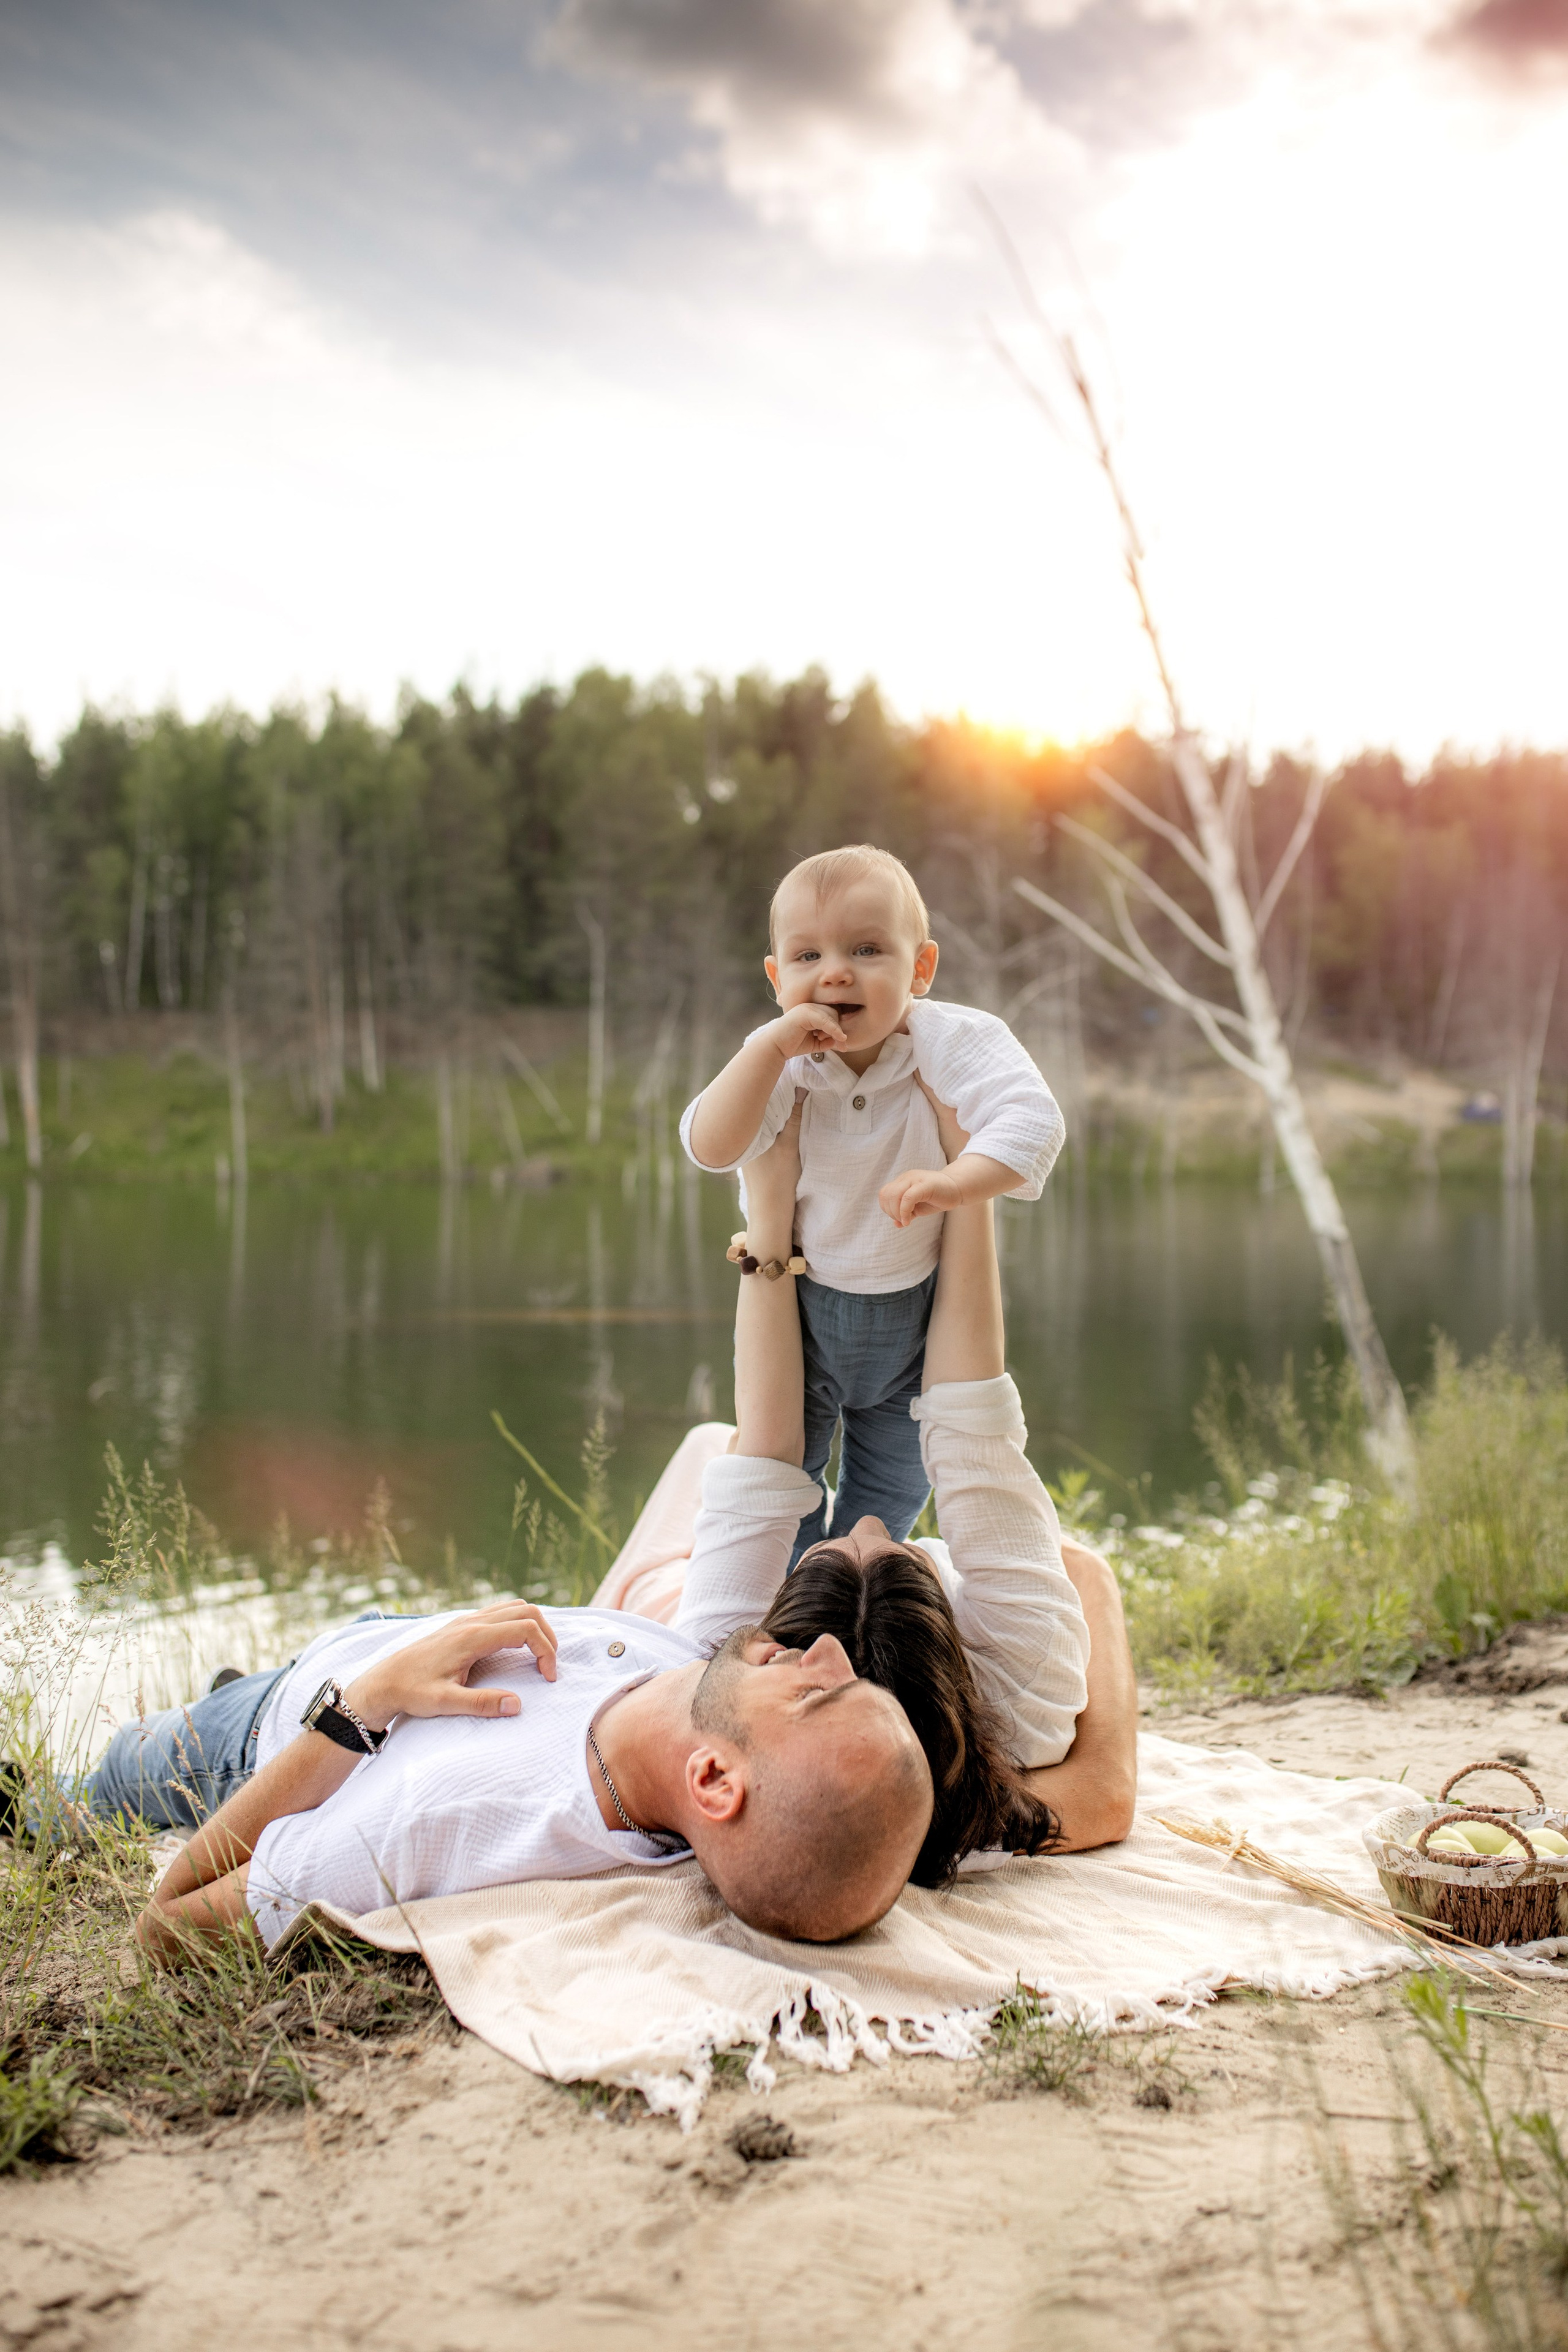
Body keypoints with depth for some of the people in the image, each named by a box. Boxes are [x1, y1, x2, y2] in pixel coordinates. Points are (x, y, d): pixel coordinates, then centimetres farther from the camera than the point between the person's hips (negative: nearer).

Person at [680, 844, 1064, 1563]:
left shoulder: (954, 1042, -25)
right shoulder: (780, 1062, -19)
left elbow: (1032, 1120, -37)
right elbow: (709, 1148, -31)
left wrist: (958, 1179, -54)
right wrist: (772, 1047, -40)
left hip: (913, 1311, 0)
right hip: (795, 1310, 0)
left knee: (894, 1485, 19)